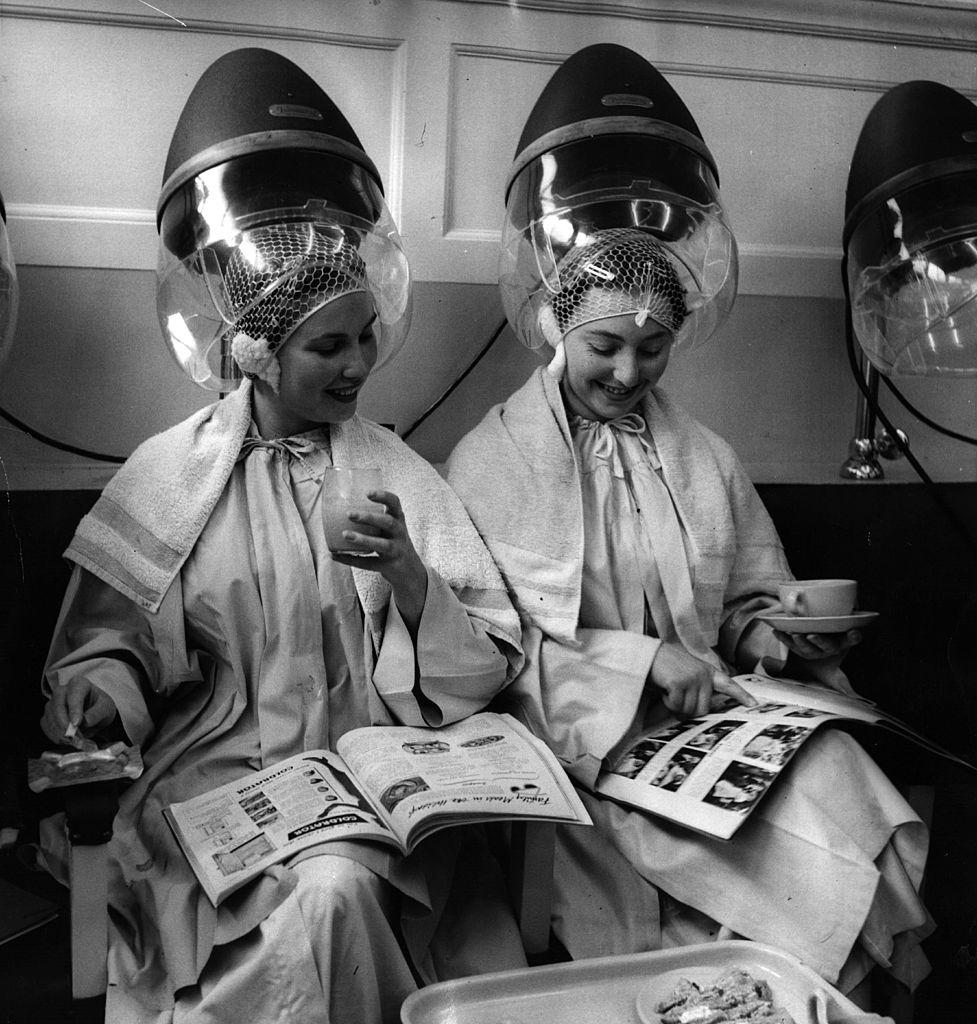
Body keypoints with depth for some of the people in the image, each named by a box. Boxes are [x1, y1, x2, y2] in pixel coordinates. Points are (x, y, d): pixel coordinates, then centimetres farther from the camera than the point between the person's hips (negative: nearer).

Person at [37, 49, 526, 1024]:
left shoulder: (395, 472, 2)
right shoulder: (168, 474, 0)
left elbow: (485, 668, -2)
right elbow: (108, 641, 8)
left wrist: (408, 574, -19)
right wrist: (97, 690, -14)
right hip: (214, 776, 0)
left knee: (337, 889, -28)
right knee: (323, 899, -27)